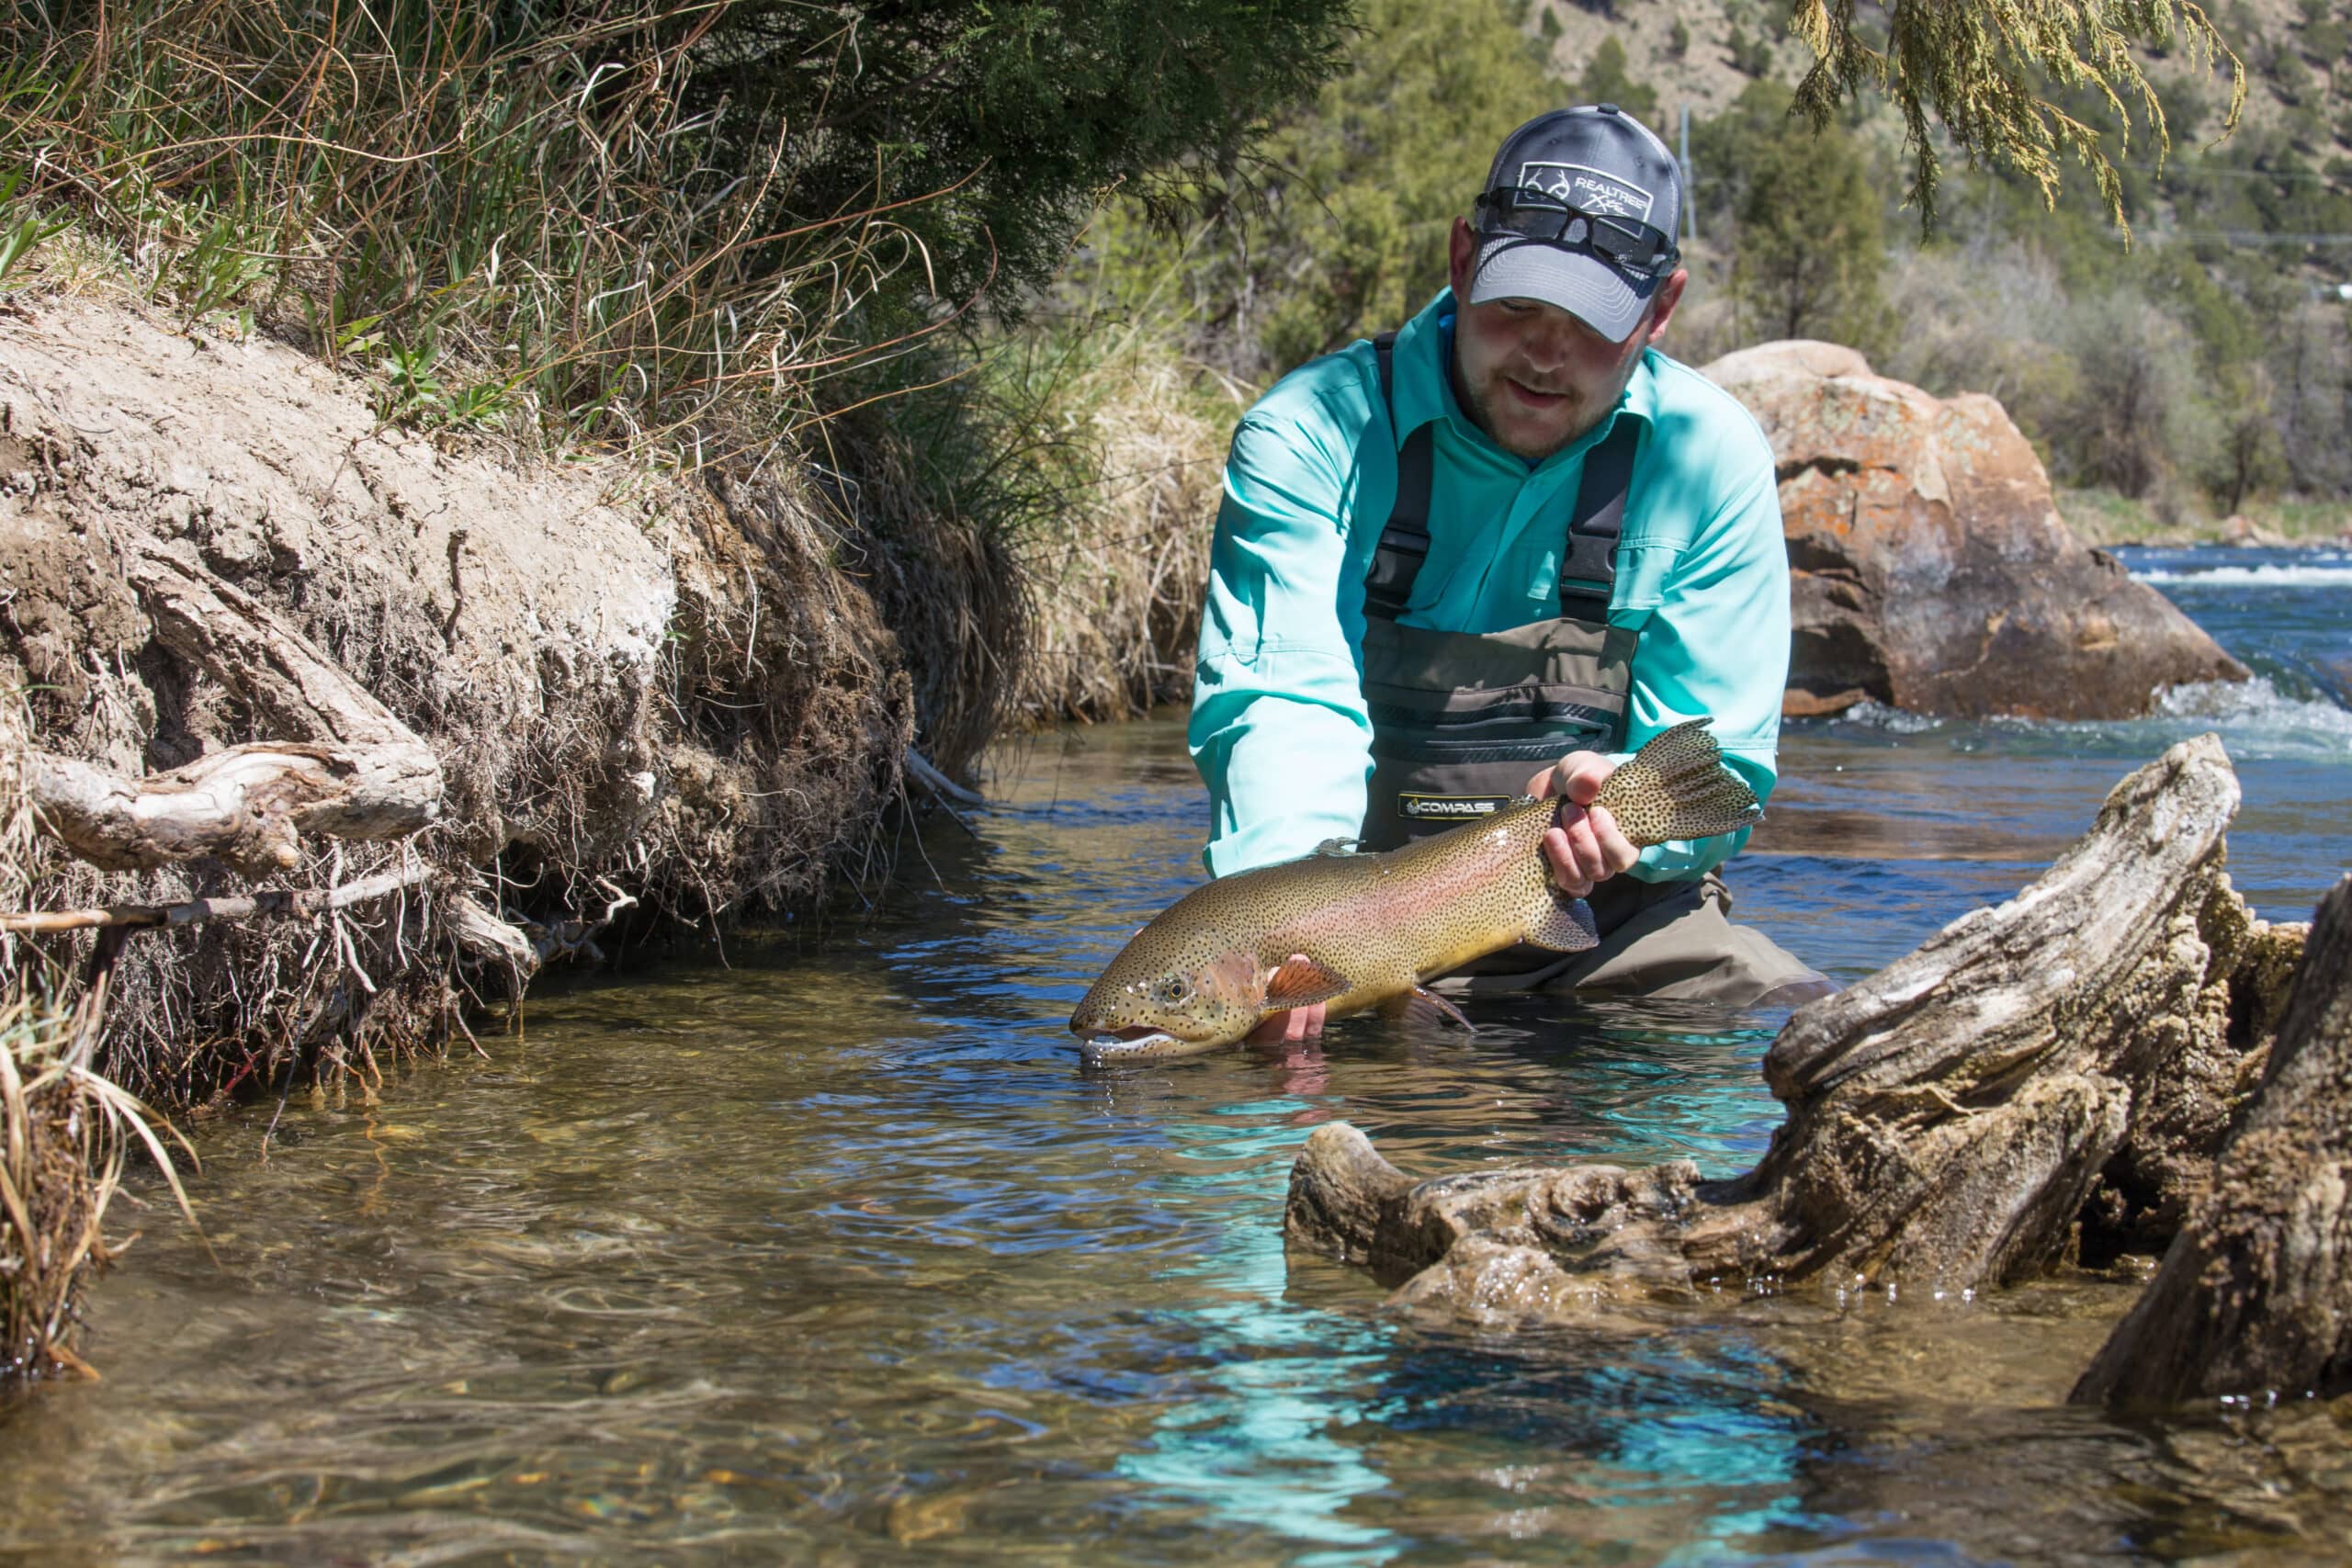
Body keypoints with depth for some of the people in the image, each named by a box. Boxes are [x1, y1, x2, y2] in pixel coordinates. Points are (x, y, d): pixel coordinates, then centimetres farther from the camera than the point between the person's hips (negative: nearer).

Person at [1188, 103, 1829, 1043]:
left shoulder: (1710, 457, 0)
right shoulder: (1313, 432, -6)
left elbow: (1719, 772, 0)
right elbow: (1281, 703, -19)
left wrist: (1615, 801, -26)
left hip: (1611, 922, 3)